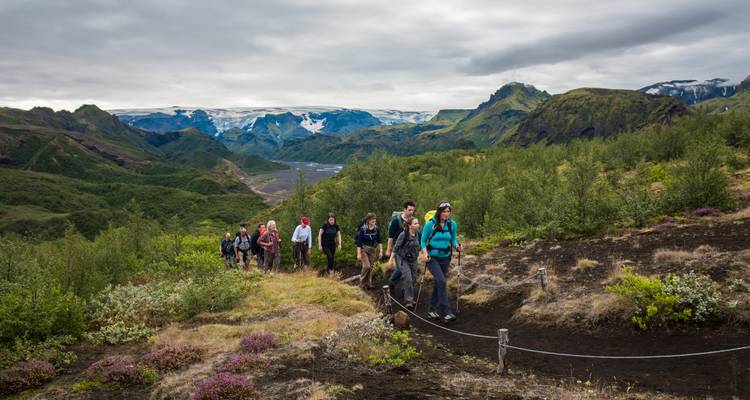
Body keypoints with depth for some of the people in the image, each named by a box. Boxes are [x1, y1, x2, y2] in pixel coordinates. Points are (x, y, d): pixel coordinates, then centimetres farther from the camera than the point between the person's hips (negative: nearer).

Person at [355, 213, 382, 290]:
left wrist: (381, 251, 3)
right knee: (366, 266, -14)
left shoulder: (376, 229, -4)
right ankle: (362, 282, 5)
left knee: (370, 267, 8)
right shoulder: (362, 229, -16)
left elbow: (379, 241, 6)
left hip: (372, 250, 4)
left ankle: (368, 284, 19)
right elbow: (359, 242, -14)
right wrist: (358, 253, -15)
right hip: (364, 249, -4)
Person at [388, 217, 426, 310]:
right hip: (402, 259, -5)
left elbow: (421, 246, 2)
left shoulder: (419, 234, -4)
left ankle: (406, 293, 33)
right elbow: (396, 247, -12)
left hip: (413, 260, 6)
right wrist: (391, 259, -12)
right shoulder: (403, 235, -18)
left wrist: (425, 254, -17)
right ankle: (408, 301, -9)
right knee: (408, 278, -15)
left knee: (413, 279, 10)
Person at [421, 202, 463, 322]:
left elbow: (453, 240, 11)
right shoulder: (430, 224, -9)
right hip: (433, 258, -4)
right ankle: (446, 312, -17)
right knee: (442, 281, -20)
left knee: (438, 284, 12)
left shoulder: (452, 224, 0)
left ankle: (431, 310, 28)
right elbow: (423, 240, -1)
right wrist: (425, 253, -15)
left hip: (445, 258, 4)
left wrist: (457, 246, -9)